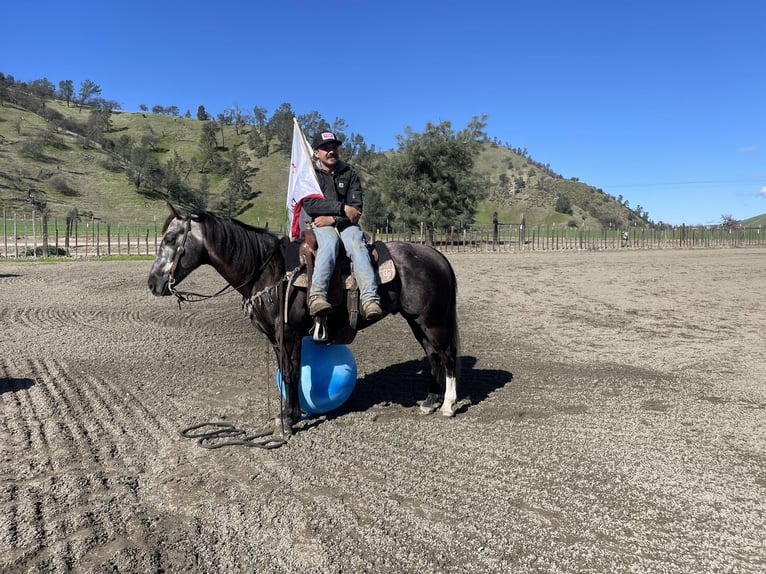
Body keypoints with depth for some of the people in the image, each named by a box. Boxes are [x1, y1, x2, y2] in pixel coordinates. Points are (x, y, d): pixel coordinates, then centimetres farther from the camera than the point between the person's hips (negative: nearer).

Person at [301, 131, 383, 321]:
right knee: (329, 242, -36)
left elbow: (356, 208, 4)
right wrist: (342, 208, -14)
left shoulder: (349, 174, 14)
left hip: (346, 224, 2)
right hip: (320, 224, -1)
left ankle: (370, 300, -49)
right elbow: (309, 204, -7)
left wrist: (333, 219, -13)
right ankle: (317, 296, -53)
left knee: (357, 244, -31)